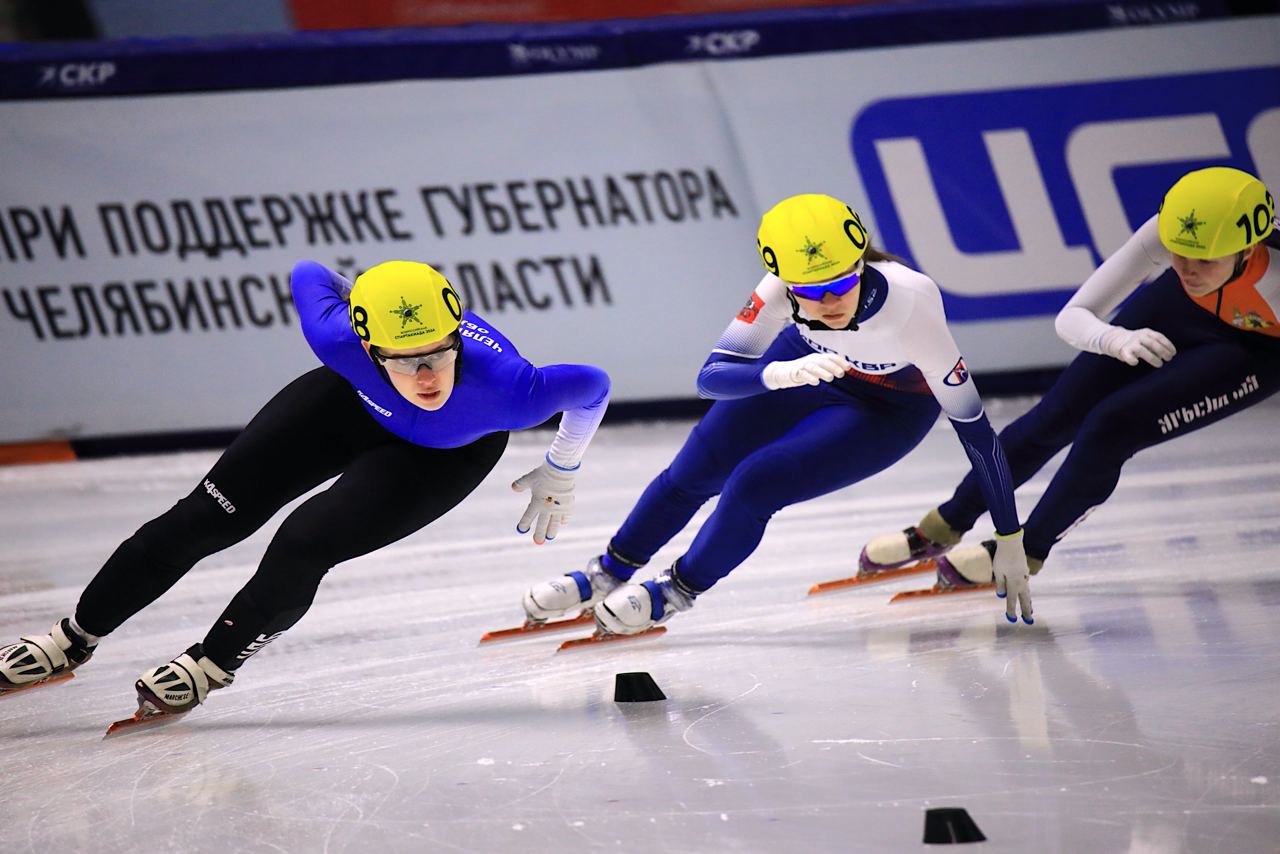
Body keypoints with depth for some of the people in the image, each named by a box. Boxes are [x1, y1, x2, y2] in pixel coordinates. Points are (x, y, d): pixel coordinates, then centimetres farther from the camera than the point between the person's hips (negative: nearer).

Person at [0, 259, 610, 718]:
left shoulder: (505, 389, -44)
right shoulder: (341, 340, -39)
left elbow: (592, 387, -25)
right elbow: (307, 273, -17)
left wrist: (560, 473, -10)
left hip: (443, 458, -2)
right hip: (354, 404, 2)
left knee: (305, 544, -19)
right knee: (206, 518, 0)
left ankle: (213, 664, 10)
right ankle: (76, 638, 20)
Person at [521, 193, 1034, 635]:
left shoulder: (908, 305, -41)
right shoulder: (782, 288, -34)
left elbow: (974, 427, -33)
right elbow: (712, 376, -34)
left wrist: (1010, 541, -30)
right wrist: (779, 374, -56)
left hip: (890, 410, -3)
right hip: (808, 361, 3)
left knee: (755, 485, -17)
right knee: (694, 473, 3)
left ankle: (679, 592, 12)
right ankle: (607, 574, 30)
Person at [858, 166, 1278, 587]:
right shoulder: (1164, 233, -35)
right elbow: (1072, 317, -29)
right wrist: (1118, 340, -49)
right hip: (1172, 313, 3)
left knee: (1112, 427, -18)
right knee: (1053, 419, 4)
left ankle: (1027, 553, 8)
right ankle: (941, 528, 26)